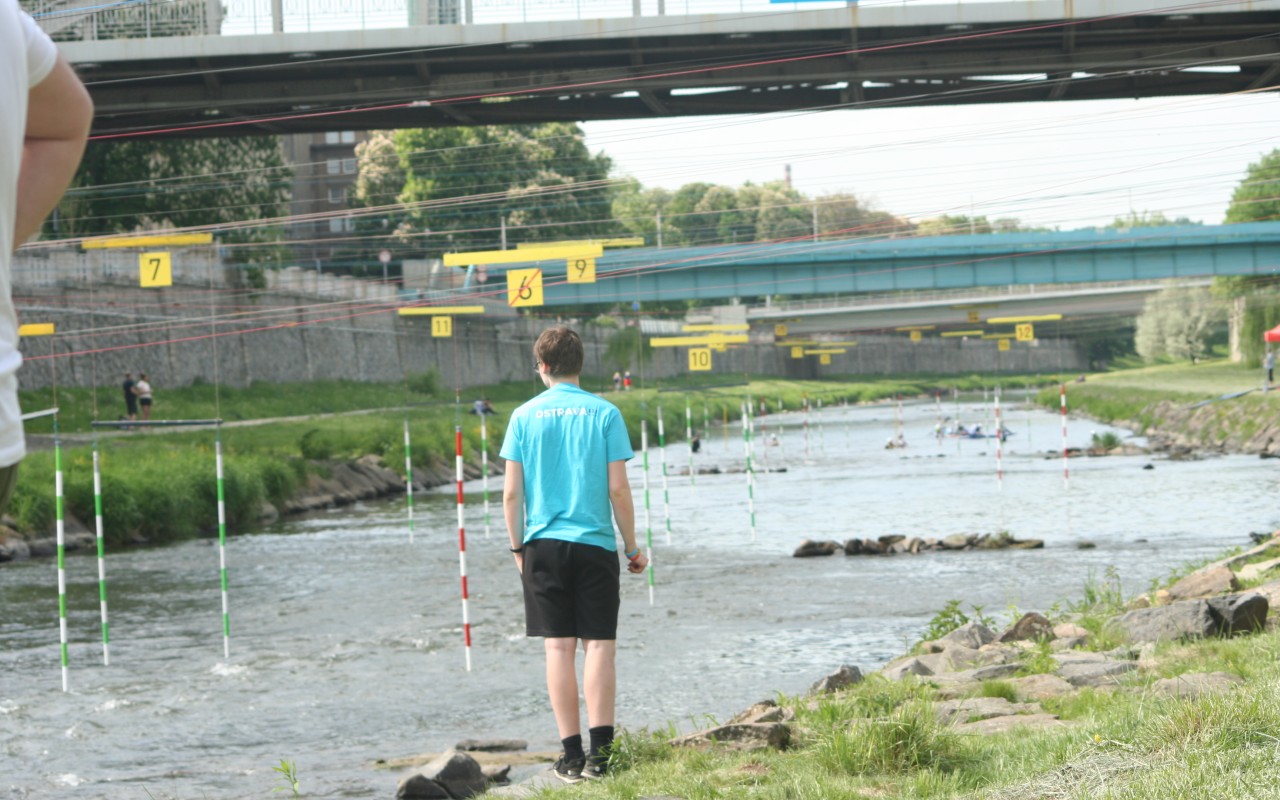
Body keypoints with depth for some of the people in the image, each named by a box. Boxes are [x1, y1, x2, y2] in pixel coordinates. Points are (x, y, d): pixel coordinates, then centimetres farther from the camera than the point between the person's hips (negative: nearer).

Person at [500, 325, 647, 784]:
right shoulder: (604, 414, -2)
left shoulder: (525, 417, 2)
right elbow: (618, 489, -4)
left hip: (543, 545, 1)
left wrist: (517, 547, 12)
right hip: (595, 542, -1)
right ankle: (600, 752, -6)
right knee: (599, 645, 1)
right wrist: (633, 547, 5)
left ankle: (572, 755, 3)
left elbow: (511, 492, 0)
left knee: (558, 647, 3)